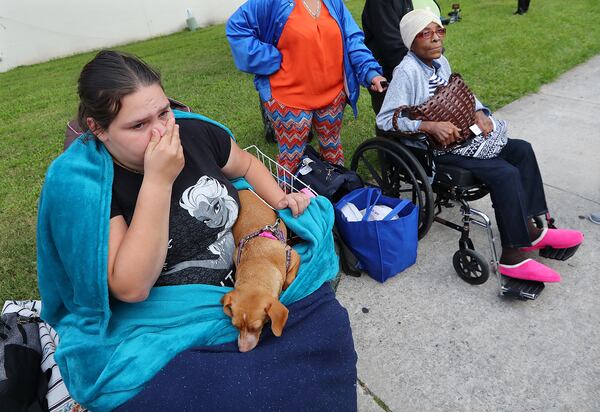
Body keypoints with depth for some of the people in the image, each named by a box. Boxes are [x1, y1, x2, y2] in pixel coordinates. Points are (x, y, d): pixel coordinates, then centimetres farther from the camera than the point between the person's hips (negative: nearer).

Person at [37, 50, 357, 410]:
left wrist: (279, 199, -3)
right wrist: (158, 180, -29)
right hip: (163, 324, -4)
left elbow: (247, 165, 15)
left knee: (327, 323, -13)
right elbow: (131, 287, -24)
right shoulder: (80, 184, -16)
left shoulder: (195, 131, -5)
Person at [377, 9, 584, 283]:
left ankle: (530, 228, 10)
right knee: (505, 174, -19)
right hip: (433, 148, -9)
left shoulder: (440, 61, 6)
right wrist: (431, 126, -31)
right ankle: (513, 256, -11)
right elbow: (384, 119, -25)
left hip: (459, 135, 9)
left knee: (521, 150, 4)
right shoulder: (407, 71, -19)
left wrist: (479, 111, -1)